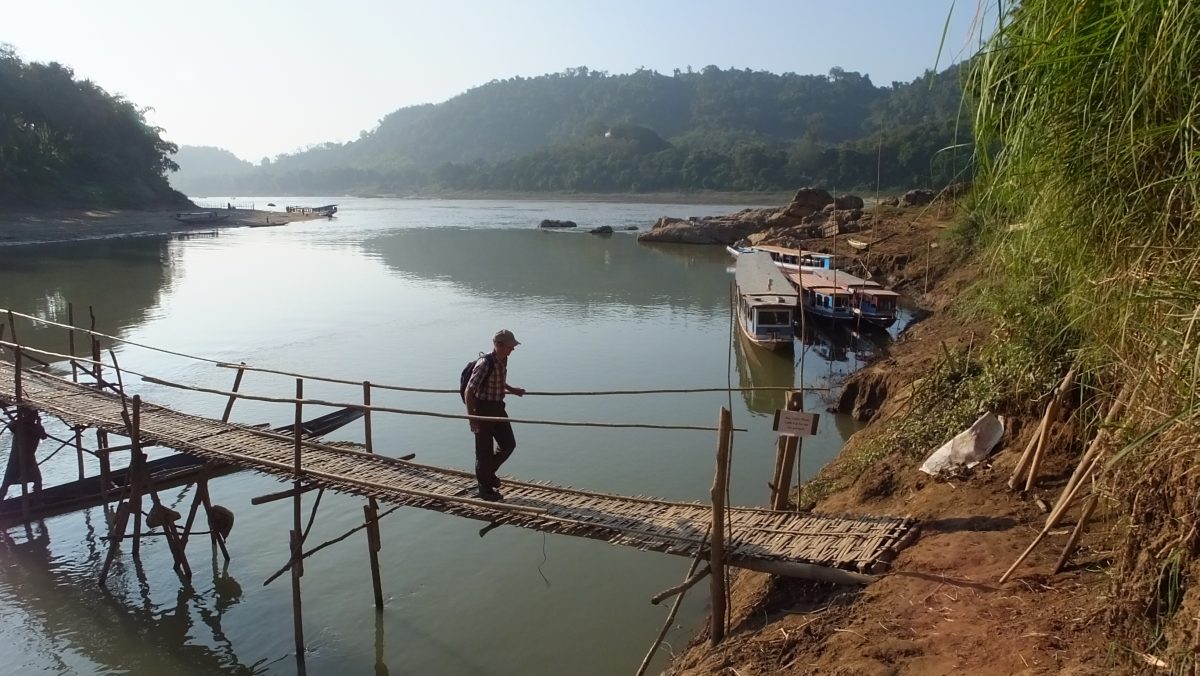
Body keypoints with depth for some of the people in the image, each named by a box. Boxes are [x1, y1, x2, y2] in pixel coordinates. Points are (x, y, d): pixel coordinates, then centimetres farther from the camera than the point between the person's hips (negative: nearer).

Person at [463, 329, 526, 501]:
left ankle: (489, 472, 33)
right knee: (485, 450, 3)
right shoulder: (484, 363, -24)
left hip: (497, 408, 8)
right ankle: (485, 489, 18)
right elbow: (469, 391, -24)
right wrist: (471, 417, -25)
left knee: (508, 444, 11)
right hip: (483, 409, -8)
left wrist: (512, 390, 32)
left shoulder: (503, 361, 2)